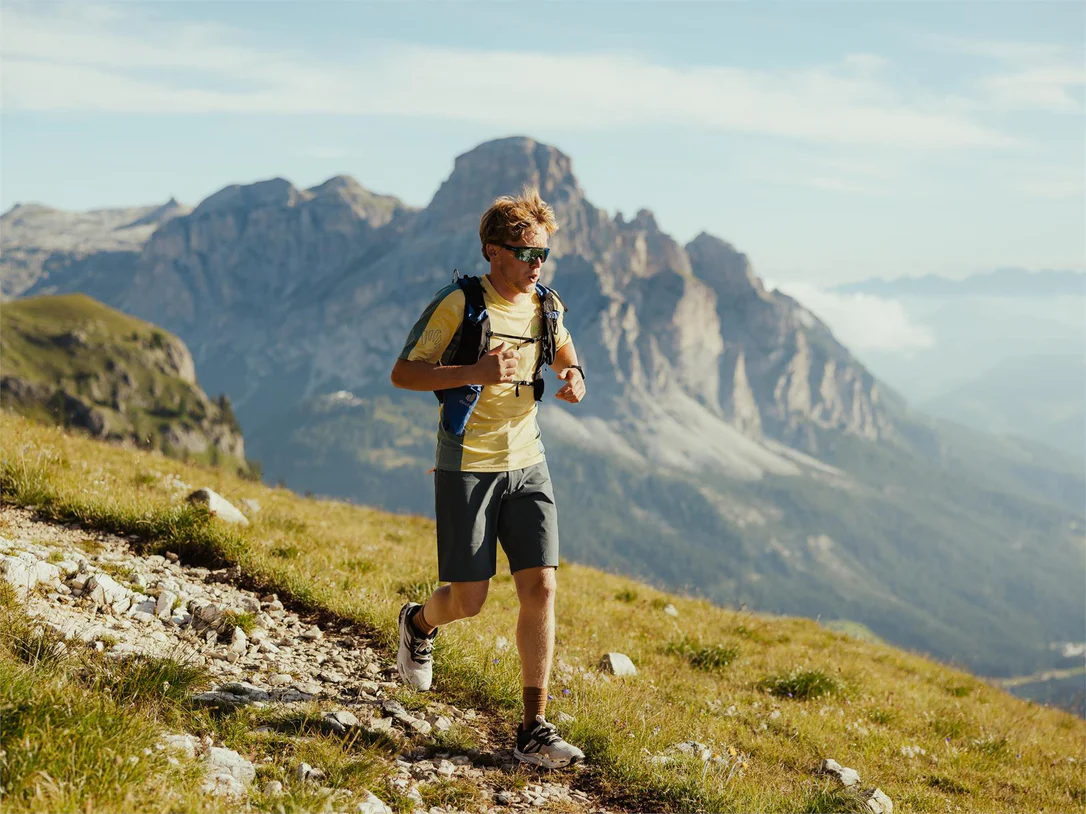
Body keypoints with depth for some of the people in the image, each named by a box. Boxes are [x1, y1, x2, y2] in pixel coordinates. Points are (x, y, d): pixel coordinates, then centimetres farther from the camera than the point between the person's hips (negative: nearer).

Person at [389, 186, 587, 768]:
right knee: (468, 600, 1)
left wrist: (573, 383, -3)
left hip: (527, 463, 4)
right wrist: (474, 374, -25)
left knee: (540, 589, -6)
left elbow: (568, 362, 22)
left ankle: (534, 731, 0)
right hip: (467, 466, -4)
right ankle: (419, 623, 39)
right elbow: (402, 374, -12)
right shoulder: (458, 303, -12)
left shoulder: (545, 307, 4)